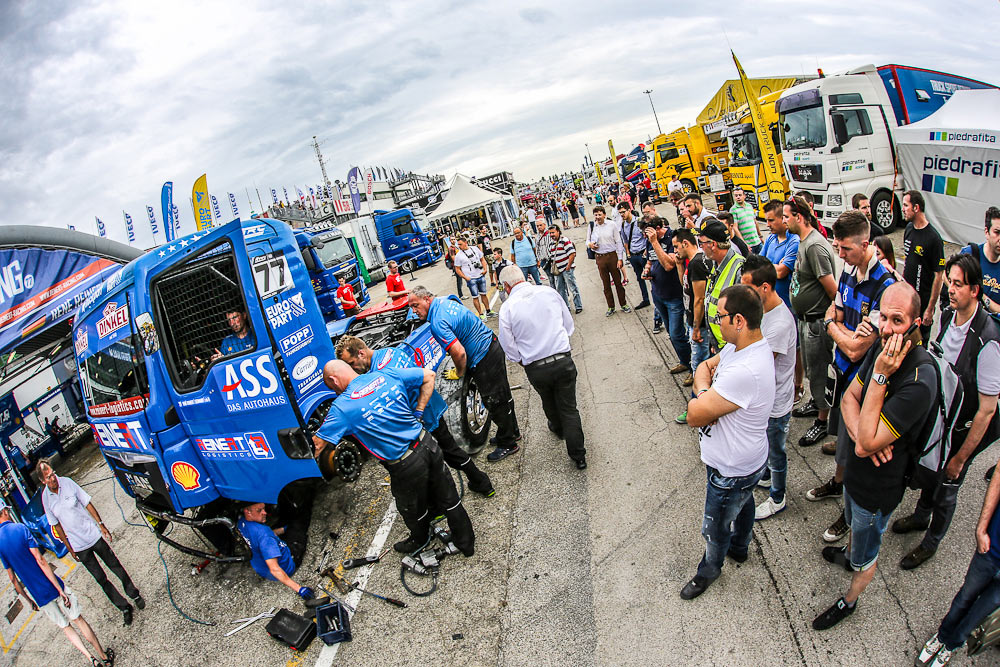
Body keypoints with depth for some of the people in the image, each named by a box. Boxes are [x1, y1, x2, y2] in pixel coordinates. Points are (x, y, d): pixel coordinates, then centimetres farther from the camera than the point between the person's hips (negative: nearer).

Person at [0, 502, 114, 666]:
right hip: (54, 587, -3)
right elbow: (41, 562, -18)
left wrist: (29, 600, 17)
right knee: (78, 620, 10)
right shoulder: (21, 528, -13)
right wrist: (60, 589, -16)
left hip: (39, 597, 4)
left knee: (65, 627, 16)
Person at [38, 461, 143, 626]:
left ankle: (134, 594, 28)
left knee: (115, 566, 9)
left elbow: (87, 504, -3)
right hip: (78, 546, 1)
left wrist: (101, 525, -5)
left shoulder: (67, 483, -12)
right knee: (101, 579, 8)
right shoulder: (45, 497, -9)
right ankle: (124, 607, 21)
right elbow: (56, 525, 2)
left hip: (94, 536, -1)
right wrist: (69, 548, 4)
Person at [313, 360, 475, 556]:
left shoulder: (342, 406, -12)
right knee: (449, 499, 22)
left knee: (413, 512, 26)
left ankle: (419, 541, 53)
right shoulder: (386, 375, 0)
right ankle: (467, 543, 40)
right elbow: (429, 375, 9)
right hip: (428, 444, 5)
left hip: (406, 466, -5)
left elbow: (317, 445, -7)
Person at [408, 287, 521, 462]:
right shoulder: (444, 301, 4)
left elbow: (459, 353, -33)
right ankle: (512, 431, 41)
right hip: (493, 344, 10)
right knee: (503, 394, 23)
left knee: (495, 402, 5)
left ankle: (507, 444, 22)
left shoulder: (437, 323, -25)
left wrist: (459, 373, -13)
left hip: (484, 361, -10)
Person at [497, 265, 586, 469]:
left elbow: (510, 349, -5)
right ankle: (578, 456, 16)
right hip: (563, 362, 0)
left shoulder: (507, 308, -9)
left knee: (549, 402, 28)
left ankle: (558, 429, 55)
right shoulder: (549, 292, -2)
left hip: (536, 369, 0)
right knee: (569, 408, 11)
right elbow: (569, 325, 8)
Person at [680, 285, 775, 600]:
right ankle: (740, 548, 61)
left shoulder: (745, 371, -40)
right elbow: (705, 367, 3)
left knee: (716, 528, 18)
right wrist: (706, 391, -18)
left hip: (731, 472, -9)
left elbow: (695, 416, -34)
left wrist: (699, 396, -13)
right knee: (742, 503, 34)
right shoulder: (740, 346, -9)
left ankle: (709, 568, 46)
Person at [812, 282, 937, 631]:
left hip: (879, 486, -7)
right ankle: (849, 554, 65)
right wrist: (859, 431, -23)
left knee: (866, 555, 20)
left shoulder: (920, 379, -36)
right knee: (854, 522, 36)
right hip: (856, 470, 7)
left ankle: (849, 601, 45)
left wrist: (880, 377, -38)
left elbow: (866, 445, -35)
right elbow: (849, 397, -1)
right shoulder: (883, 348, -11)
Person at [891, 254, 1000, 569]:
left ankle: (931, 542, 42)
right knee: (926, 473, 26)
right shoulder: (948, 316, -11)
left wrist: (960, 457, -15)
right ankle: (921, 516, 55)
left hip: (963, 430, -5)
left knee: (946, 489, 17)